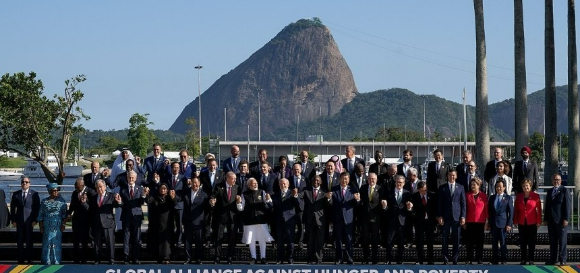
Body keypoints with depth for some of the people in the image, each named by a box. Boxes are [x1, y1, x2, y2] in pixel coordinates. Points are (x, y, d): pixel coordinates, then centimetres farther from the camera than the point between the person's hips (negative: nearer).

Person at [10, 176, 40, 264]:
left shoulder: (34, 194, 0)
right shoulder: (16, 194, 6)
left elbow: (37, 208, 0)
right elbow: (12, 208, 7)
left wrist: (35, 220, -7)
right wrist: (13, 220, -1)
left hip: (29, 221, -2)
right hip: (19, 221, 2)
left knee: (29, 241, 3)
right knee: (19, 241, 3)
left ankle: (29, 259, 10)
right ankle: (21, 259, 10)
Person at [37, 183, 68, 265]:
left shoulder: (62, 201, 6)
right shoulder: (44, 202, 7)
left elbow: (64, 214, 4)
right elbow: (40, 216, 8)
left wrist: (63, 224, -4)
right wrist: (41, 227, 2)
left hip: (58, 227, 0)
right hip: (47, 227, 0)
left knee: (57, 244, 0)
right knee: (47, 244, -1)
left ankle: (56, 262, 6)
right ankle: (46, 262, 5)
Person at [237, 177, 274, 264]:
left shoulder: (262, 192, 3)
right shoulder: (244, 194, 2)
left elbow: (268, 207, 2)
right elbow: (241, 208, 3)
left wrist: (268, 200, -18)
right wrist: (238, 202, -15)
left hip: (261, 219, 0)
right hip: (249, 220, 0)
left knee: (262, 239, 5)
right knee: (251, 240, 6)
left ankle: (263, 257, 15)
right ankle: (253, 258, 17)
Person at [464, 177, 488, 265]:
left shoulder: (484, 196, 2)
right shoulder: (467, 195, 5)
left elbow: (486, 209, 3)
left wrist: (486, 221, -1)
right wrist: (464, 221, 0)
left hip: (480, 222, -1)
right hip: (470, 222, 1)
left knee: (479, 241, 3)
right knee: (469, 241, 2)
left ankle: (479, 259, 8)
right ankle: (469, 259, 6)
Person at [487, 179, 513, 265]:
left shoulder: (508, 197, 1)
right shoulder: (492, 197, 12)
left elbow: (511, 212, -2)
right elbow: (489, 211, 14)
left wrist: (509, 224, -8)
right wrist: (489, 222, 8)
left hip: (503, 223, -4)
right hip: (493, 223, 4)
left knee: (503, 242, -1)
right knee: (494, 242, 5)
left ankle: (503, 260, 6)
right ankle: (494, 260, 10)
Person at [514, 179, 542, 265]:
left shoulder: (536, 196, -2)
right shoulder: (518, 196, 7)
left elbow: (539, 209, -3)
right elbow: (516, 209, 8)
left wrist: (539, 221, -7)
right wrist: (515, 221, 2)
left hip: (532, 223, -3)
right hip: (522, 223, 3)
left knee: (531, 242, 1)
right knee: (522, 242, 5)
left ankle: (531, 260, 5)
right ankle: (523, 260, 9)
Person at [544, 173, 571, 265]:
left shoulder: (564, 190, -2)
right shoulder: (550, 191, 15)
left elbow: (568, 205, -7)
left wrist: (566, 219, -13)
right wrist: (546, 218, 11)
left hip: (561, 220, -5)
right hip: (551, 220, 5)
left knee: (562, 241, -2)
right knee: (552, 241, 8)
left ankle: (562, 259, 3)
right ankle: (553, 259, 12)